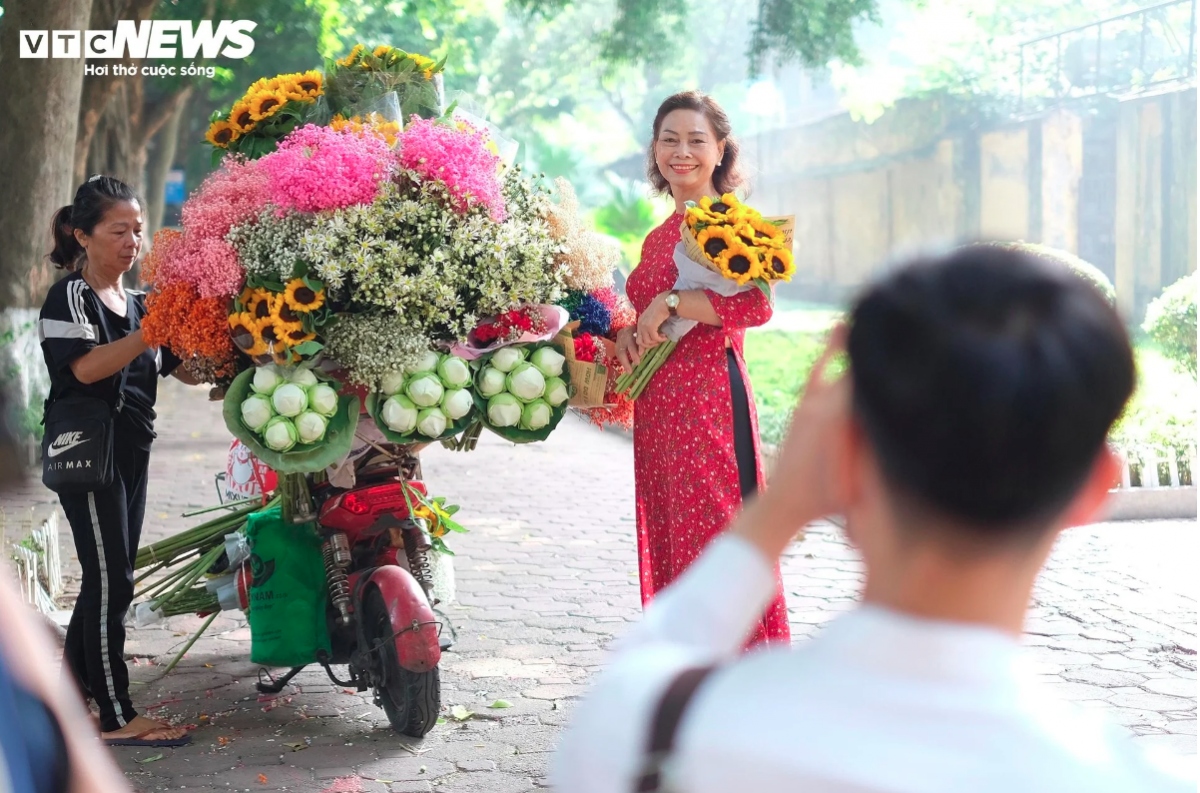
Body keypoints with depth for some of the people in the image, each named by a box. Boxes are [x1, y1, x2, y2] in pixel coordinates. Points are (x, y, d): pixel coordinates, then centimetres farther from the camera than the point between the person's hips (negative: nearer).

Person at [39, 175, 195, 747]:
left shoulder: (138, 304, 14)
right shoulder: (70, 296, -8)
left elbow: (187, 371, 11)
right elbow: (86, 367, -25)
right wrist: (151, 330, -29)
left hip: (131, 452, 8)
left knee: (111, 575, 13)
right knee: (111, 581, -9)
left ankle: (74, 673, 29)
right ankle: (117, 718, -6)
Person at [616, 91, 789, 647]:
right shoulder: (659, 236, 19)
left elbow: (756, 304, -20)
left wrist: (669, 303, -18)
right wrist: (628, 335, 7)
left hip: (710, 398, -8)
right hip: (657, 408, 8)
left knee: (713, 535, -8)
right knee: (668, 541, 11)